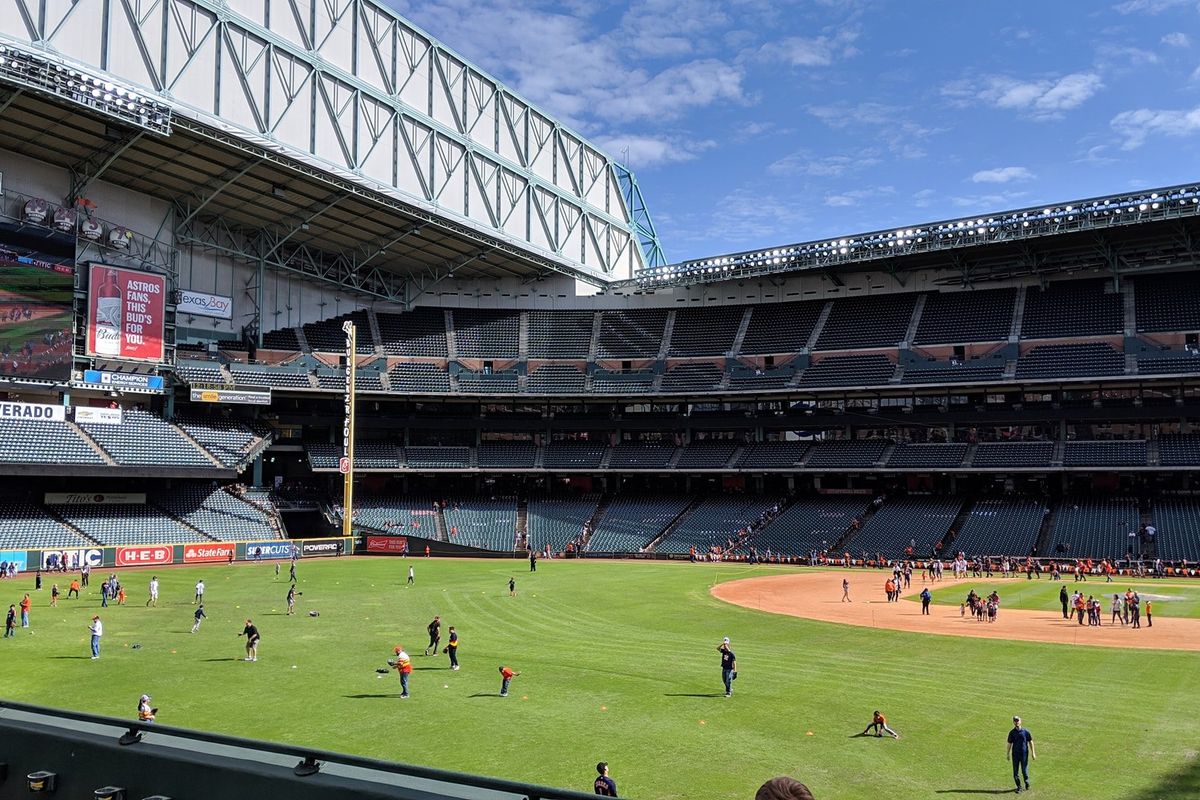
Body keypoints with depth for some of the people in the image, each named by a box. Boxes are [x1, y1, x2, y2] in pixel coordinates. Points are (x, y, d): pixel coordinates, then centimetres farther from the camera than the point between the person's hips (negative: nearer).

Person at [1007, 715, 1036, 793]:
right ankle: (1019, 787, 12)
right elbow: (1009, 743, 7)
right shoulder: (1012, 732, 2)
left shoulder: (1026, 731, -3)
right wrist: (1008, 754, 7)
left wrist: (1033, 753, 1)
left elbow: (1030, 742, 4)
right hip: (1015, 754, 2)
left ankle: (1027, 782, 31)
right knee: (1015, 771, 1)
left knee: (1024, 770, 3)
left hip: (1024, 753, -2)